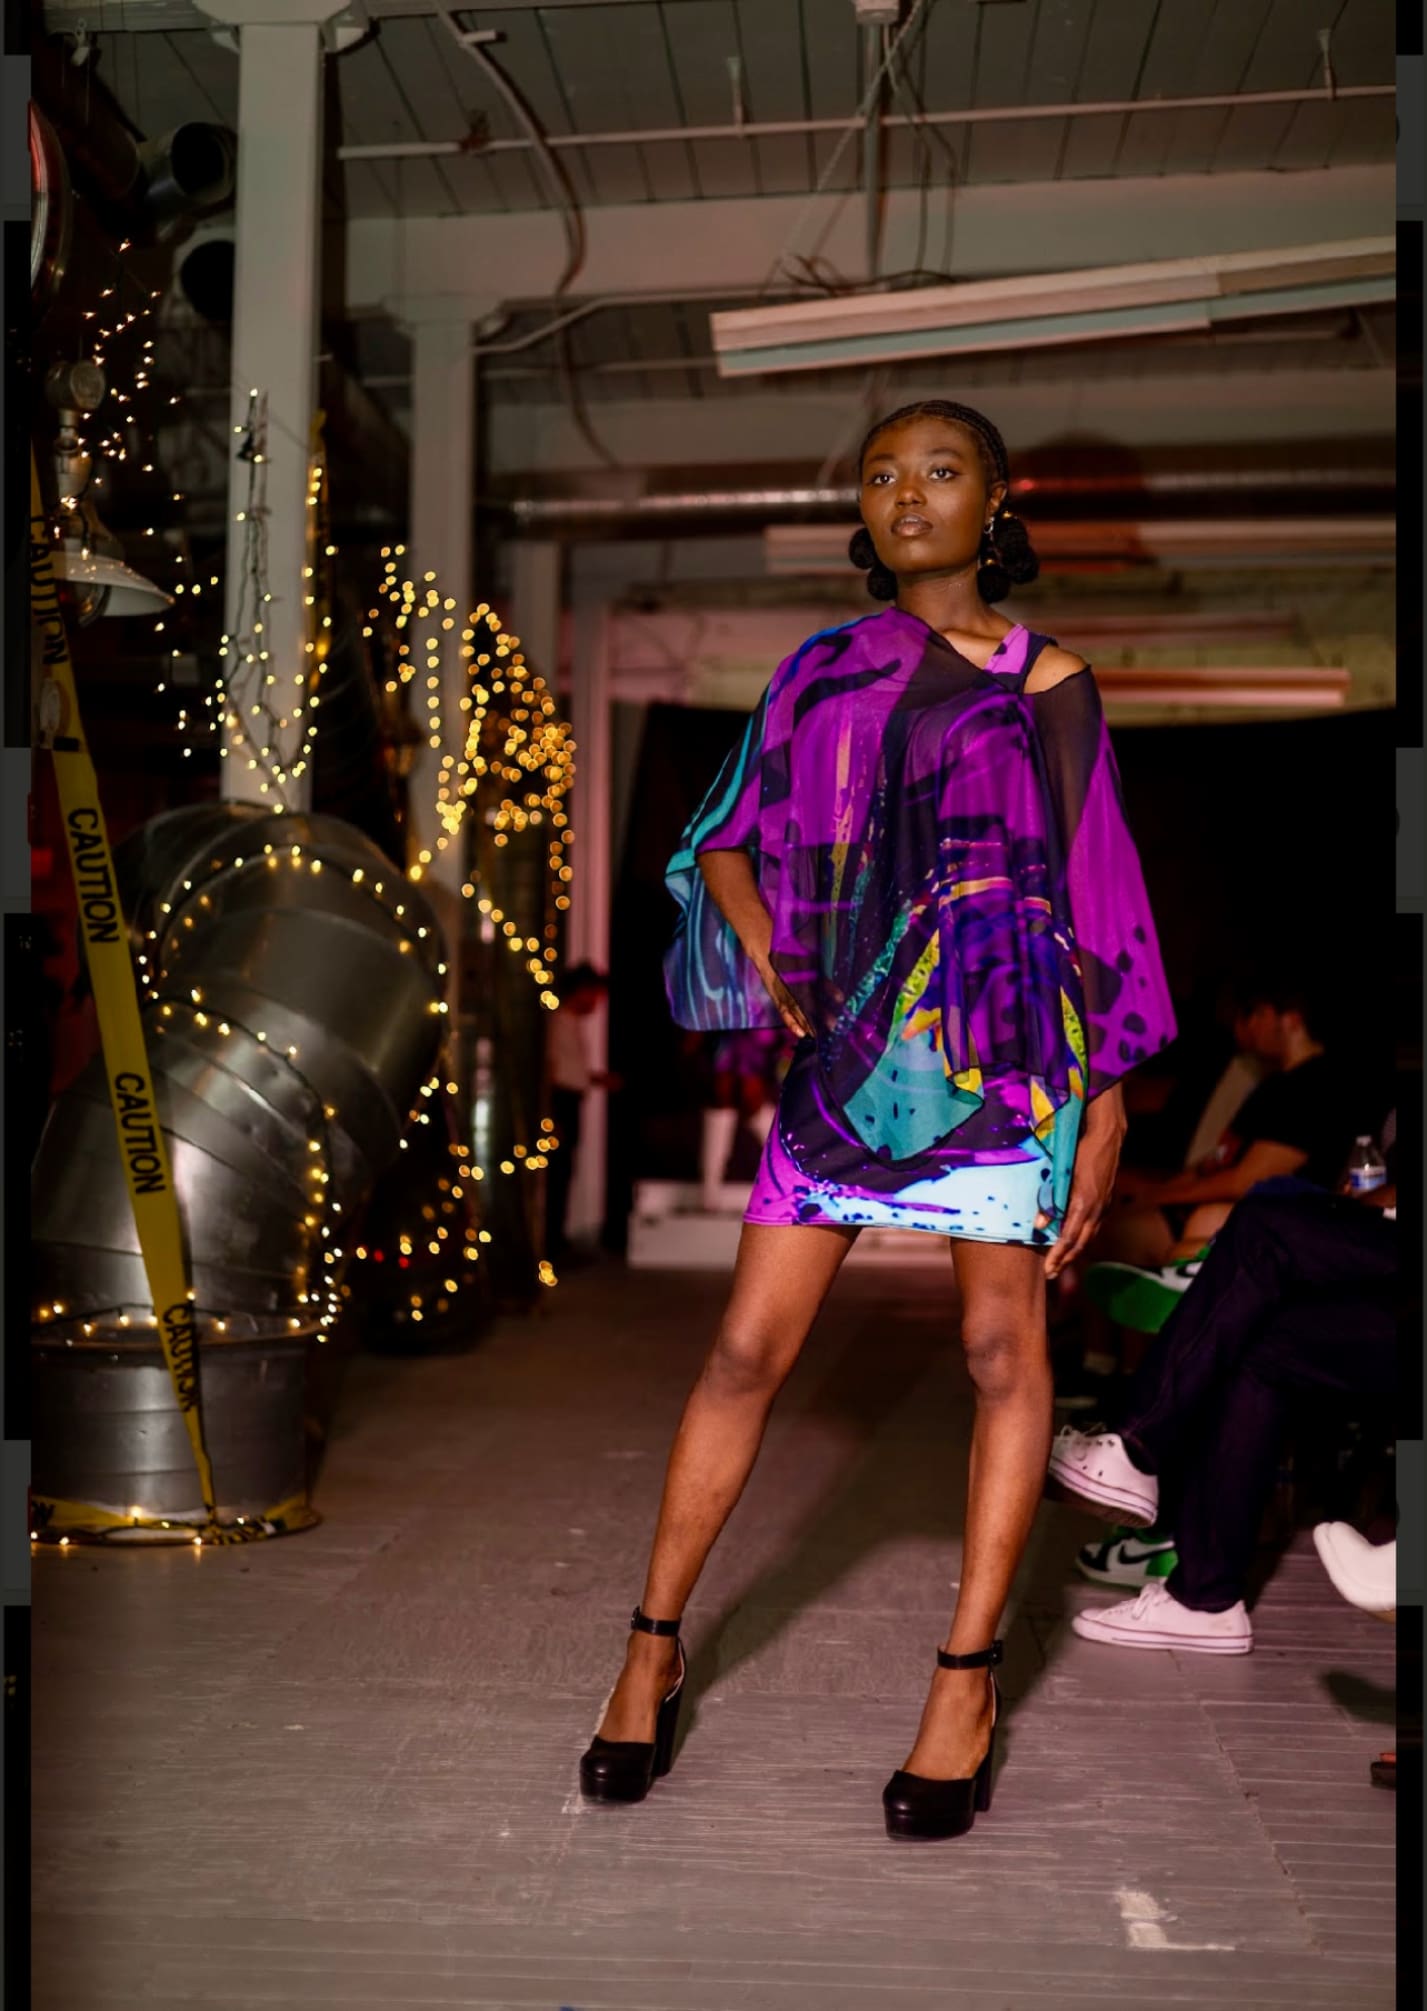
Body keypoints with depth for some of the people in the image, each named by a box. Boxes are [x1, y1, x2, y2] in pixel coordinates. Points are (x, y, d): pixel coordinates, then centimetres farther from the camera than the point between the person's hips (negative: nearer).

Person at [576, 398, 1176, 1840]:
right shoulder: (823, 669, 13)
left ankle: (967, 1678, 11)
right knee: (749, 1343, 1)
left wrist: (1106, 1104, 0)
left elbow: (1098, 894, 5)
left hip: (1004, 1041, -2)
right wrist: (768, 965, -3)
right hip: (848, 1043, 2)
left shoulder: (1046, 680, 6)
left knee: (1001, 1342, -1)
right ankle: (654, 1642, 13)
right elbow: (727, 836, 16)